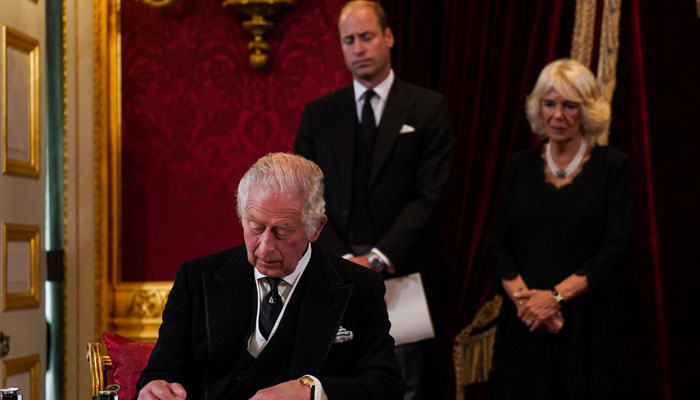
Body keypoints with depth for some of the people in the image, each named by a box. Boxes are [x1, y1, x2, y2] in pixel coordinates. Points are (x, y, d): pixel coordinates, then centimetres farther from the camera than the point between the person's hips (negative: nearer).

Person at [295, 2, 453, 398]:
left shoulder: (428, 108, 2)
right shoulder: (319, 113, 10)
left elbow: (429, 196, -5)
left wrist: (378, 259, -14)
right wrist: (343, 261, -10)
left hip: (403, 275, -2)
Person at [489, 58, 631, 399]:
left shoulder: (611, 166, -1)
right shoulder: (521, 166, 8)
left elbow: (614, 250, -8)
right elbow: (499, 244, 5)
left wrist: (556, 296, -16)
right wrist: (521, 295, -12)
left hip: (586, 320, -2)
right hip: (523, 322, 2)